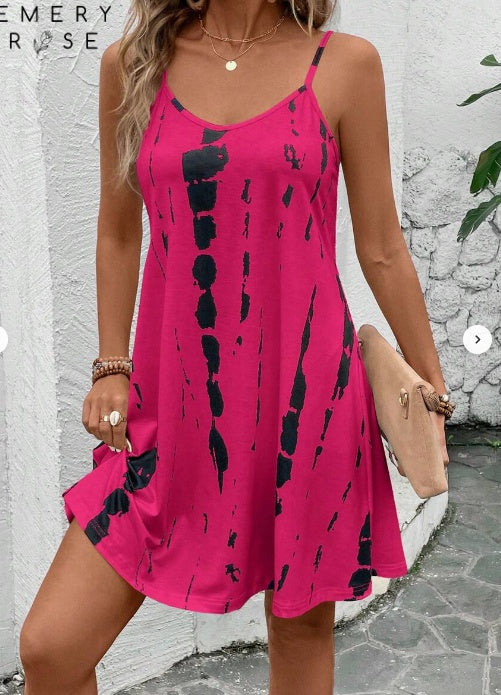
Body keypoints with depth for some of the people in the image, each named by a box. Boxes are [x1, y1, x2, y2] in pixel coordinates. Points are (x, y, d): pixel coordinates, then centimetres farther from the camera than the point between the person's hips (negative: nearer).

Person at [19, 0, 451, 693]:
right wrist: (112, 367, 8)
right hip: (173, 402, 2)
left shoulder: (346, 64, 1)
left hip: (306, 398, -1)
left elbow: (382, 251, 5)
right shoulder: (132, 65, 7)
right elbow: (118, 234, 13)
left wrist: (430, 386, 8)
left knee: (302, 624, 13)